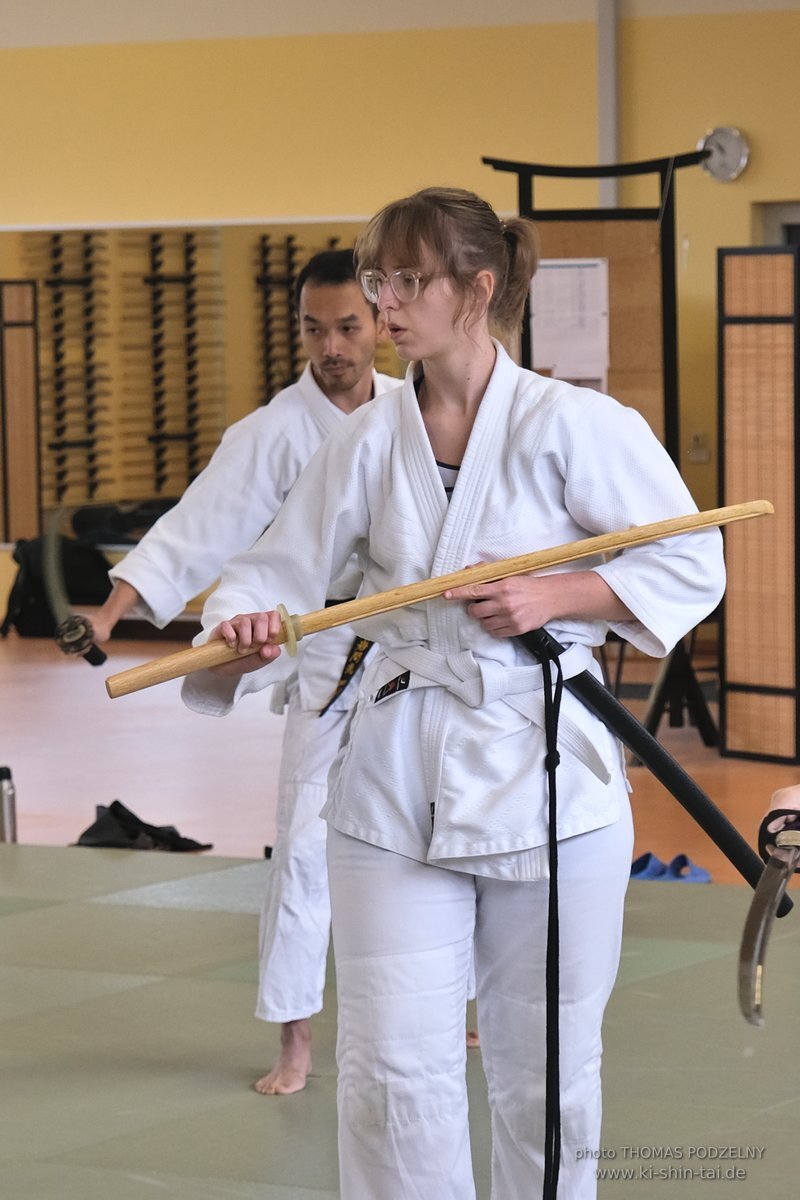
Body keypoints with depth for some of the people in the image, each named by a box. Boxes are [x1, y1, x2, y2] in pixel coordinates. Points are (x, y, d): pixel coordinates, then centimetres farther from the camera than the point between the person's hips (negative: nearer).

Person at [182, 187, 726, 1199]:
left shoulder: (571, 425, -8)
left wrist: (555, 597, -16)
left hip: (545, 770, -3)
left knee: (546, 1068, 10)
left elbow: (690, 565, -3)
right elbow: (276, 570, 4)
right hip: (396, 780, 3)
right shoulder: (369, 441, 4)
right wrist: (241, 630, -19)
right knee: (391, 1067, 0)